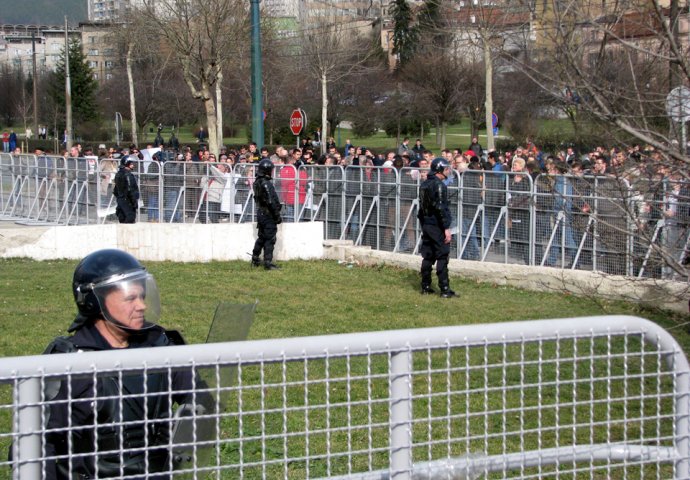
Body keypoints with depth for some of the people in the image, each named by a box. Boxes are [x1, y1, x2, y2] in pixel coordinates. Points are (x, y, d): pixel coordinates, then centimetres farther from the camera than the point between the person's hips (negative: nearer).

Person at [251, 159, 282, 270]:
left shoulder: (256, 183, 6)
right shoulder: (267, 184, -21)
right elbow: (272, 202, -22)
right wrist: (277, 215, -14)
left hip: (260, 213, 9)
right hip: (268, 215, -9)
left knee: (261, 237, 20)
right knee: (270, 239, -4)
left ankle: (255, 260, 29)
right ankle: (268, 263, -4)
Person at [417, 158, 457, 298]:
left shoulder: (424, 185, 12)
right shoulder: (439, 185, -16)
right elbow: (441, 208, -20)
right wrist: (447, 228, -19)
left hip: (426, 224, 9)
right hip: (437, 226, -9)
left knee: (427, 256, 12)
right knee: (442, 257, -6)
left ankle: (426, 286, 16)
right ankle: (444, 289, -6)